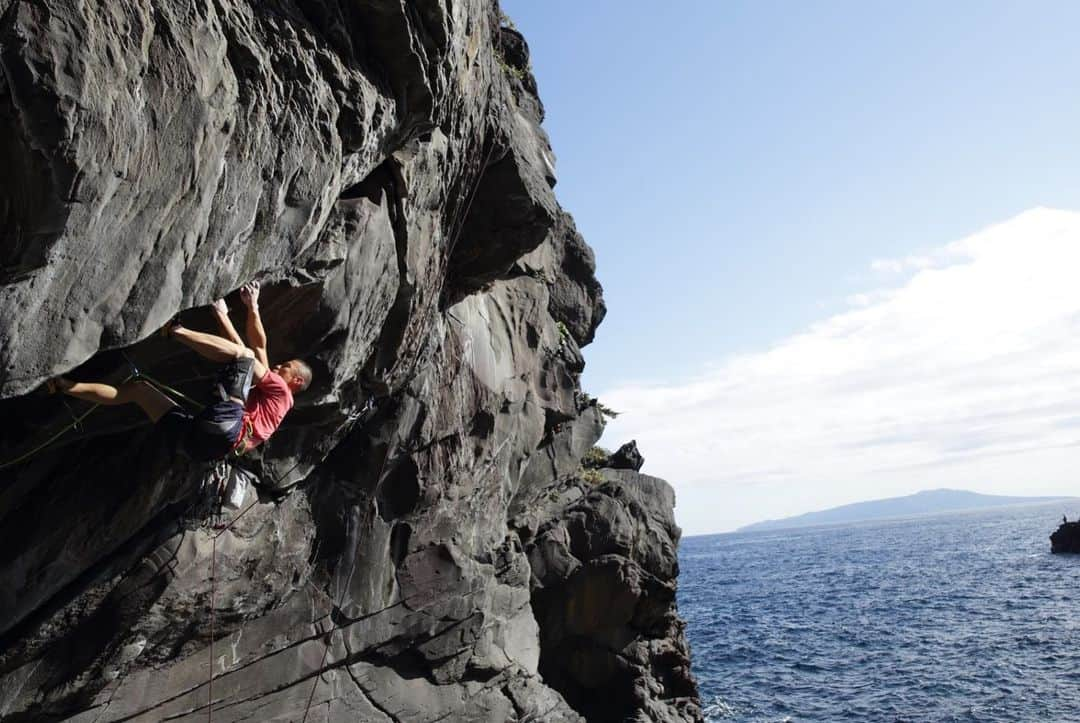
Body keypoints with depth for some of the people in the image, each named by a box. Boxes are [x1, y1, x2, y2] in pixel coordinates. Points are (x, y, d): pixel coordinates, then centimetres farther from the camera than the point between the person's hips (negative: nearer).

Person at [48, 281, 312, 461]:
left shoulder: (280, 392, 17)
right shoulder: (261, 392, 38)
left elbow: (252, 349, 13)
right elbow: (260, 346, 32)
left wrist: (223, 316, 18)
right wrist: (252, 307, 29)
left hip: (222, 433, -8)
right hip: (195, 435, 8)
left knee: (243, 354, -10)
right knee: (139, 388, 21)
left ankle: (176, 330, -13)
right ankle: (67, 386, 15)